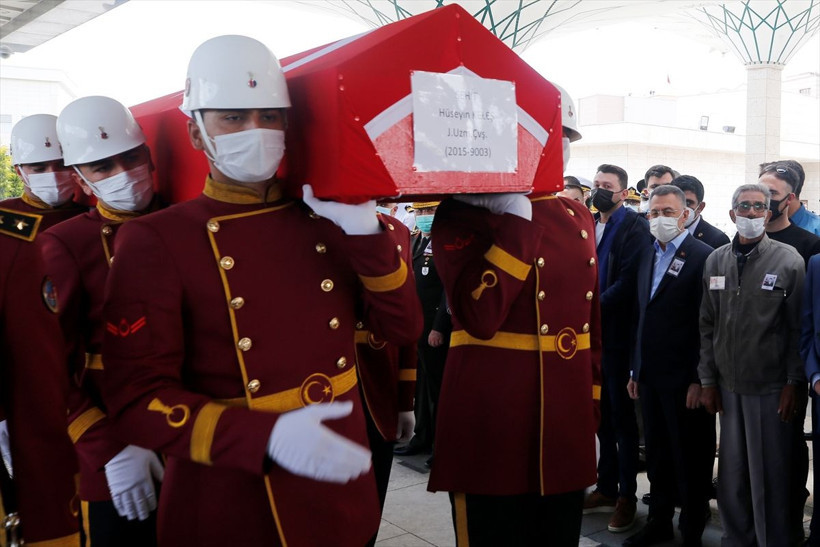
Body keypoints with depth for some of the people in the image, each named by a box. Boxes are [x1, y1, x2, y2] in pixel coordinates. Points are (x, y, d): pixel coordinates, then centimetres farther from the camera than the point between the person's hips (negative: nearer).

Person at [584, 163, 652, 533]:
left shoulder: (635, 227, -8)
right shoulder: (587, 225, 13)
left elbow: (629, 281, -18)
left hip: (617, 334, -6)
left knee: (622, 416, 4)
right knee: (602, 415, 14)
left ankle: (626, 495, 17)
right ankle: (606, 487, 26)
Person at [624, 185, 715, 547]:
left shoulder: (703, 256, -10)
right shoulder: (647, 256, 13)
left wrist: (700, 379, -15)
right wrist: (636, 370, 15)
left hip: (684, 380, -7)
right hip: (650, 377, 7)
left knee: (691, 460, 7)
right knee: (657, 456, 17)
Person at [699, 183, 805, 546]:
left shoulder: (789, 260, -4)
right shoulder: (716, 261, 6)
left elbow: (798, 328, -4)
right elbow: (707, 325, 7)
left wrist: (793, 383, -7)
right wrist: (707, 380, 5)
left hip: (771, 386, -3)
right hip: (728, 384, 3)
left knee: (770, 475, 5)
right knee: (732, 472, 12)